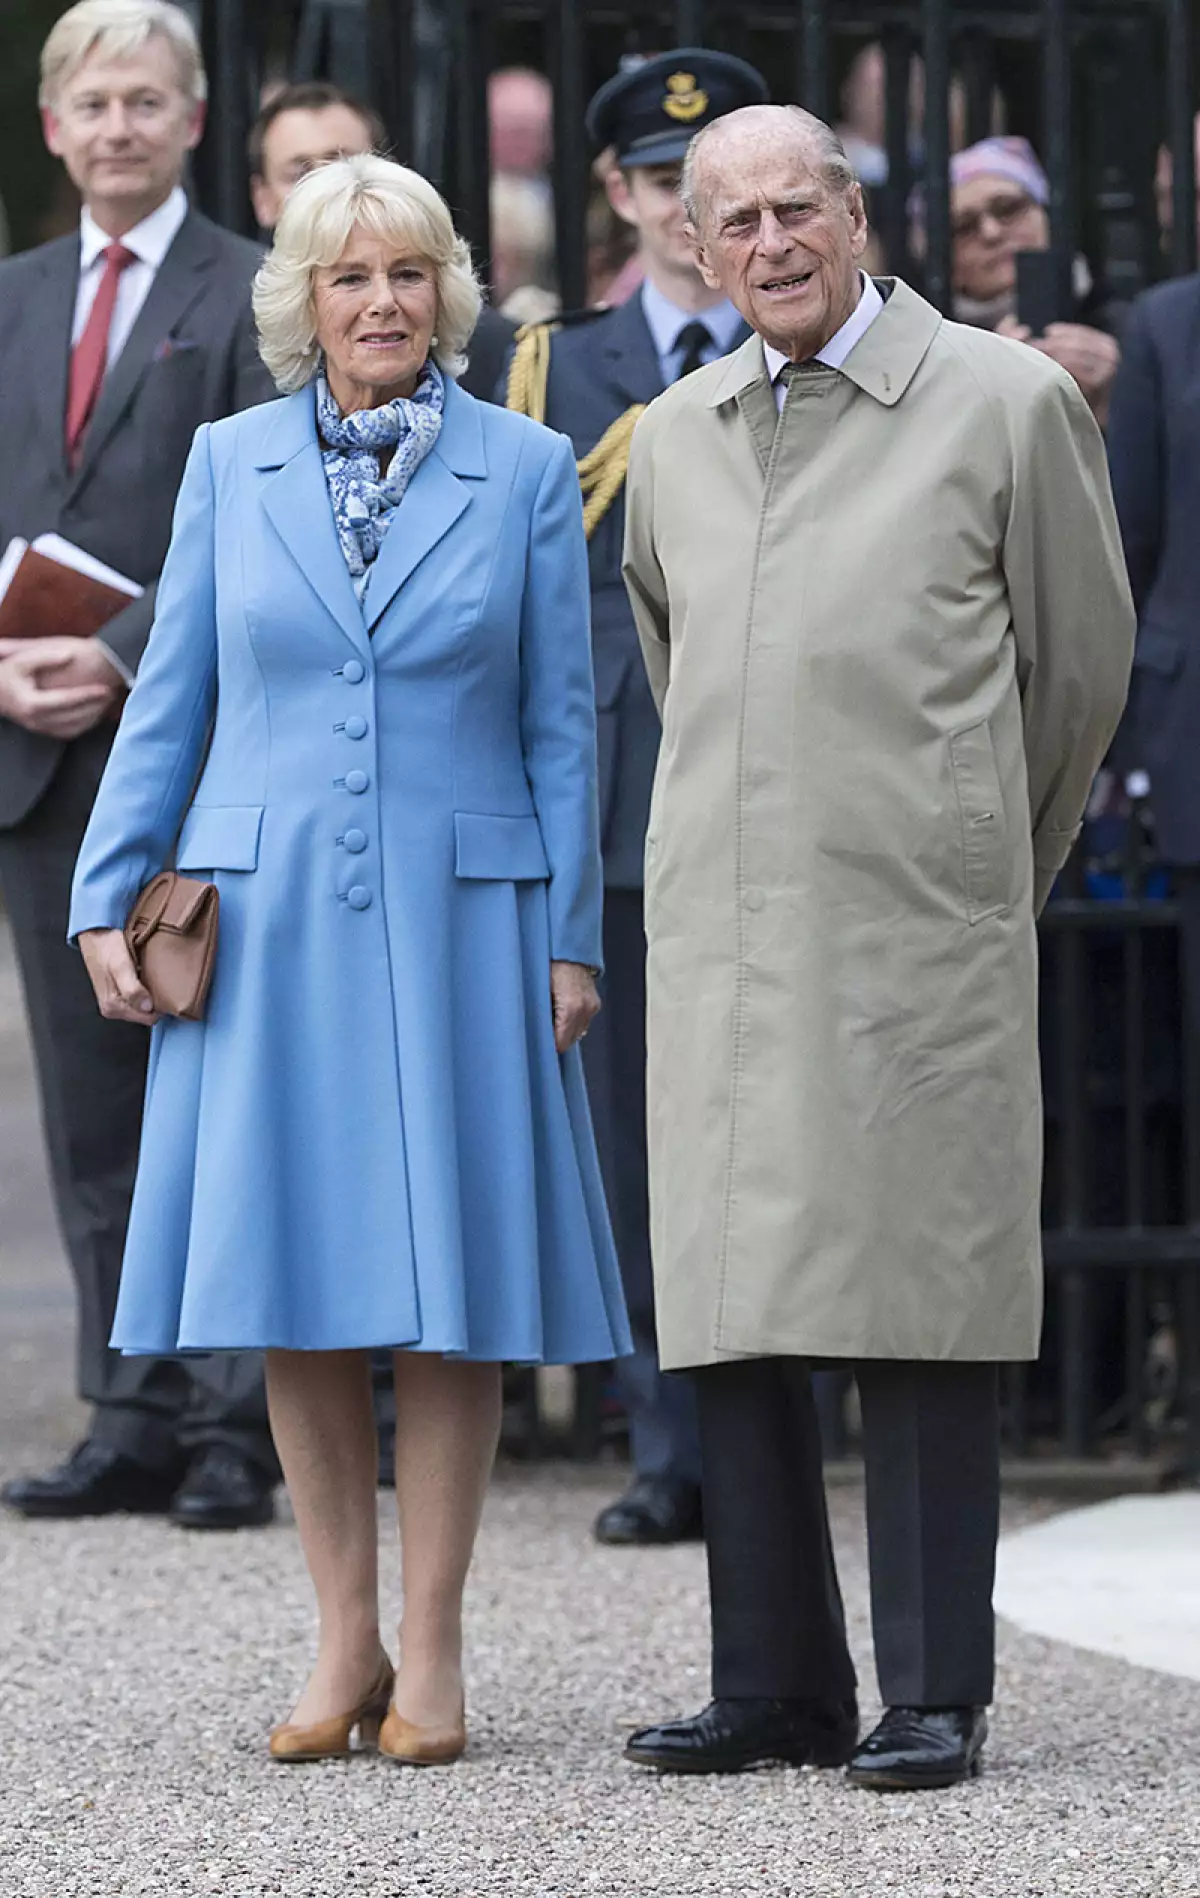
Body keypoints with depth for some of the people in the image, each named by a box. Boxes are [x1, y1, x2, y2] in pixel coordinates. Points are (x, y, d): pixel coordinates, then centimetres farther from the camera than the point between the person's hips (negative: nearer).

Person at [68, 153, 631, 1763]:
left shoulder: (526, 472, 3)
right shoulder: (232, 465, 7)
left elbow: (560, 724, 4)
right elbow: (171, 697, 10)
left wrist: (570, 937, 0)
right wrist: (108, 896, 5)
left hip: (455, 920, -1)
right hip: (268, 919, 1)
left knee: (451, 1288, 0)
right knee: (294, 1288, 2)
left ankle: (431, 1654, 7)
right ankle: (345, 1645, 11)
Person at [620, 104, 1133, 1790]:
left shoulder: (1007, 405, 0)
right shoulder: (677, 437, 14)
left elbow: (1084, 661, 9)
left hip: (919, 940, -4)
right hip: (720, 934, 5)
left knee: (921, 1298, -5)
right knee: (732, 1312, 4)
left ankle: (936, 1695, -1)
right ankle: (776, 1685, 11)